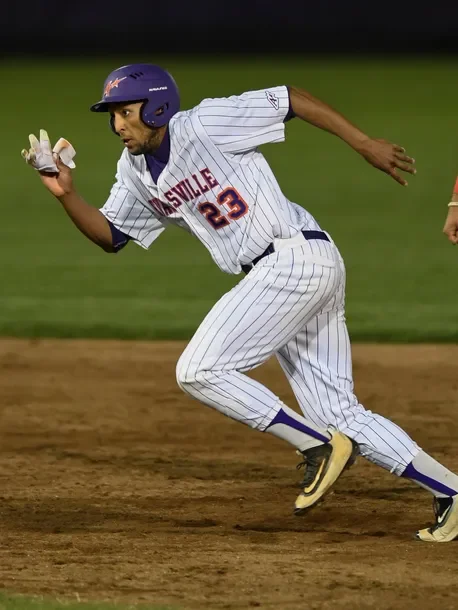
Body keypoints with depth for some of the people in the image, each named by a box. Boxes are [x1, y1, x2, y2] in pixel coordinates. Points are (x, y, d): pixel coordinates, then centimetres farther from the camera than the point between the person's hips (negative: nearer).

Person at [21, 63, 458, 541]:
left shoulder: (204, 124, -9)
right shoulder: (135, 171, 15)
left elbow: (292, 100, -8)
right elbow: (110, 235, 19)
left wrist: (365, 144, -10)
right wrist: (66, 194, 2)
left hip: (295, 257, -9)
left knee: (198, 372, -13)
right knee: (341, 416, 6)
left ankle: (319, 447, -8)